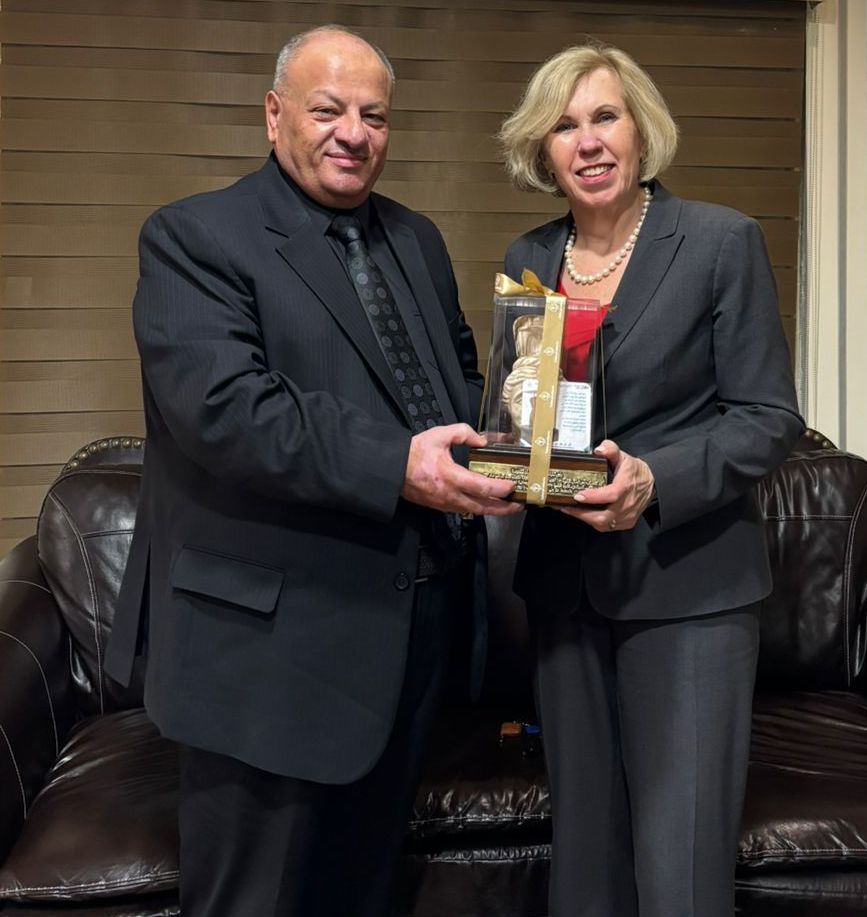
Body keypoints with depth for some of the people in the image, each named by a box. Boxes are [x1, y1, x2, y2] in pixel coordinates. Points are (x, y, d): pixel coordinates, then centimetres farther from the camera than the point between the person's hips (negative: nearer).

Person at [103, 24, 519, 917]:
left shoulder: (417, 240, 14)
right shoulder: (192, 237, -8)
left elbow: (460, 374, 19)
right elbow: (221, 406, -22)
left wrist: (482, 443, -3)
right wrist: (393, 466, -30)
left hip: (409, 633, 7)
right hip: (270, 643, -6)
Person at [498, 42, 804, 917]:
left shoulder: (722, 240, -5)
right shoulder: (526, 259, 8)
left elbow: (768, 416, -7)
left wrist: (657, 481, -22)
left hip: (688, 581, -4)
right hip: (564, 580, 5)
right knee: (584, 836, 16)